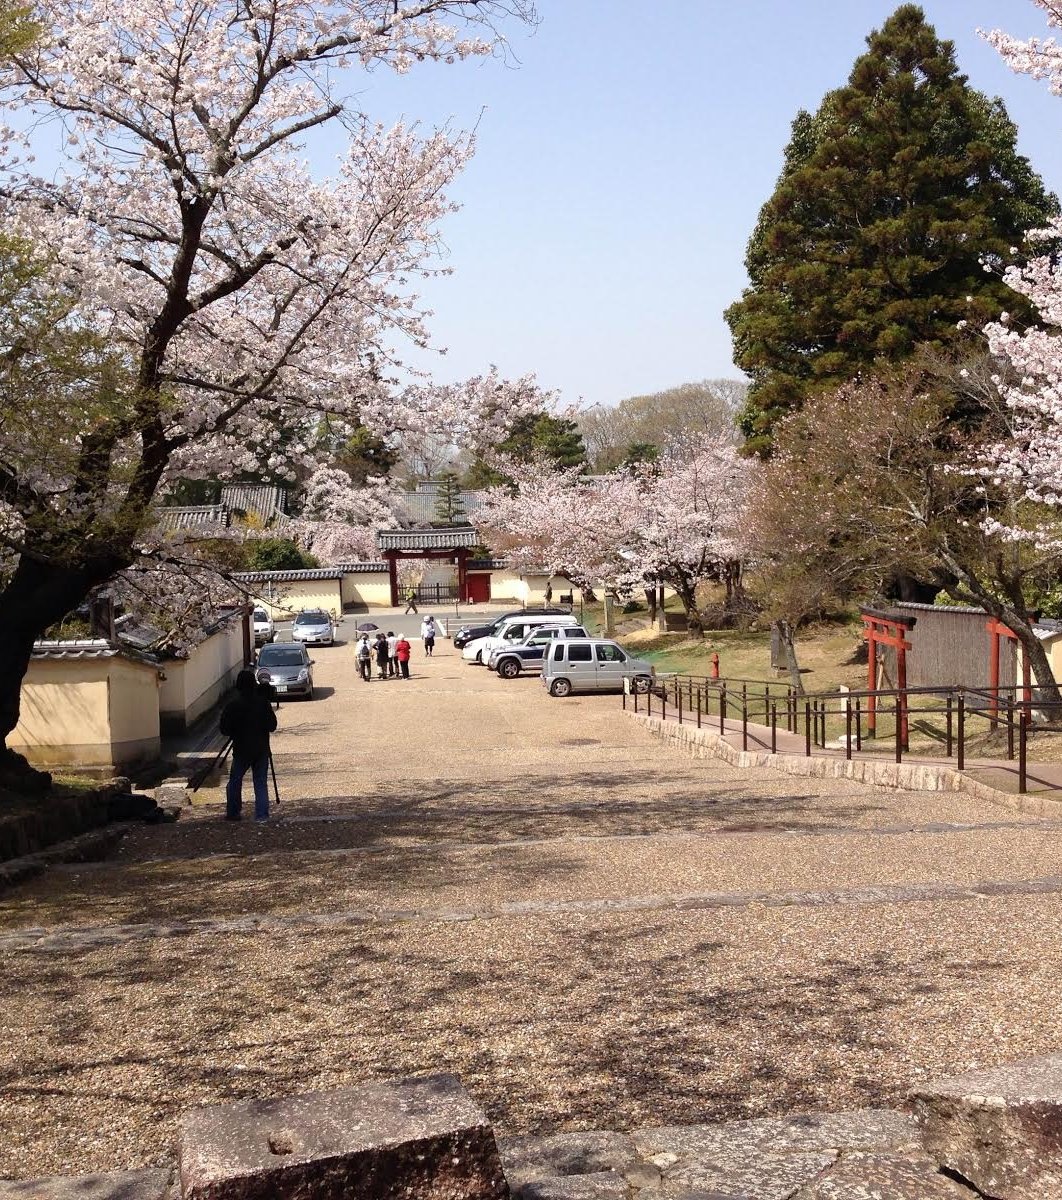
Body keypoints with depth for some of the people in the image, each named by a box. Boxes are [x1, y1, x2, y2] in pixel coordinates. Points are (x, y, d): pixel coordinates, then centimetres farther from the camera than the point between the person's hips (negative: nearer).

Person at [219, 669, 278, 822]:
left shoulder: (233, 706, -11)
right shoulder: (264, 703, -6)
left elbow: (224, 730, -7)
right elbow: (272, 726, -1)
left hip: (241, 750, -2)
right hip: (261, 750, 2)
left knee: (235, 781, 14)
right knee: (261, 783, 7)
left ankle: (233, 812, 17)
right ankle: (262, 815, 1)